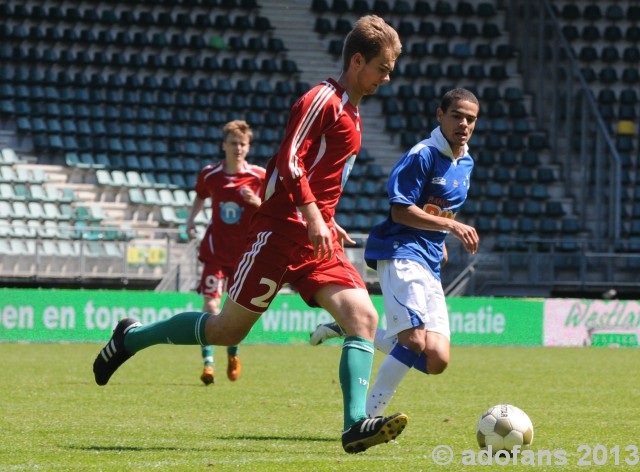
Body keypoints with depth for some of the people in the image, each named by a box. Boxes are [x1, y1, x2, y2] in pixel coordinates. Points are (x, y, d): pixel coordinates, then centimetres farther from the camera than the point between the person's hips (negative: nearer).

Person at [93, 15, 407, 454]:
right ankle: (130, 338, 19)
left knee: (364, 316, -13)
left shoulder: (350, 112, 18)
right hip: (281, 232, -8)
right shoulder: (322, 100, -10)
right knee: (227, 330, -1)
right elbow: (289, 162, -20)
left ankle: (356, 424, -23)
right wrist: (311, 215, -28)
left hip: (317, 239, 8)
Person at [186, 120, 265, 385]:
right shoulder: (209, 175, 0)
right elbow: (201, 196, 20)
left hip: (245, 251, 0)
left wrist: (257, 202, -20)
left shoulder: (259, 176, -5)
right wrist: (191, 219, 3)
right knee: (210, 304, -16)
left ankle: (232, 353, 36)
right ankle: (208, 361, -13)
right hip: (216, 249, 0)